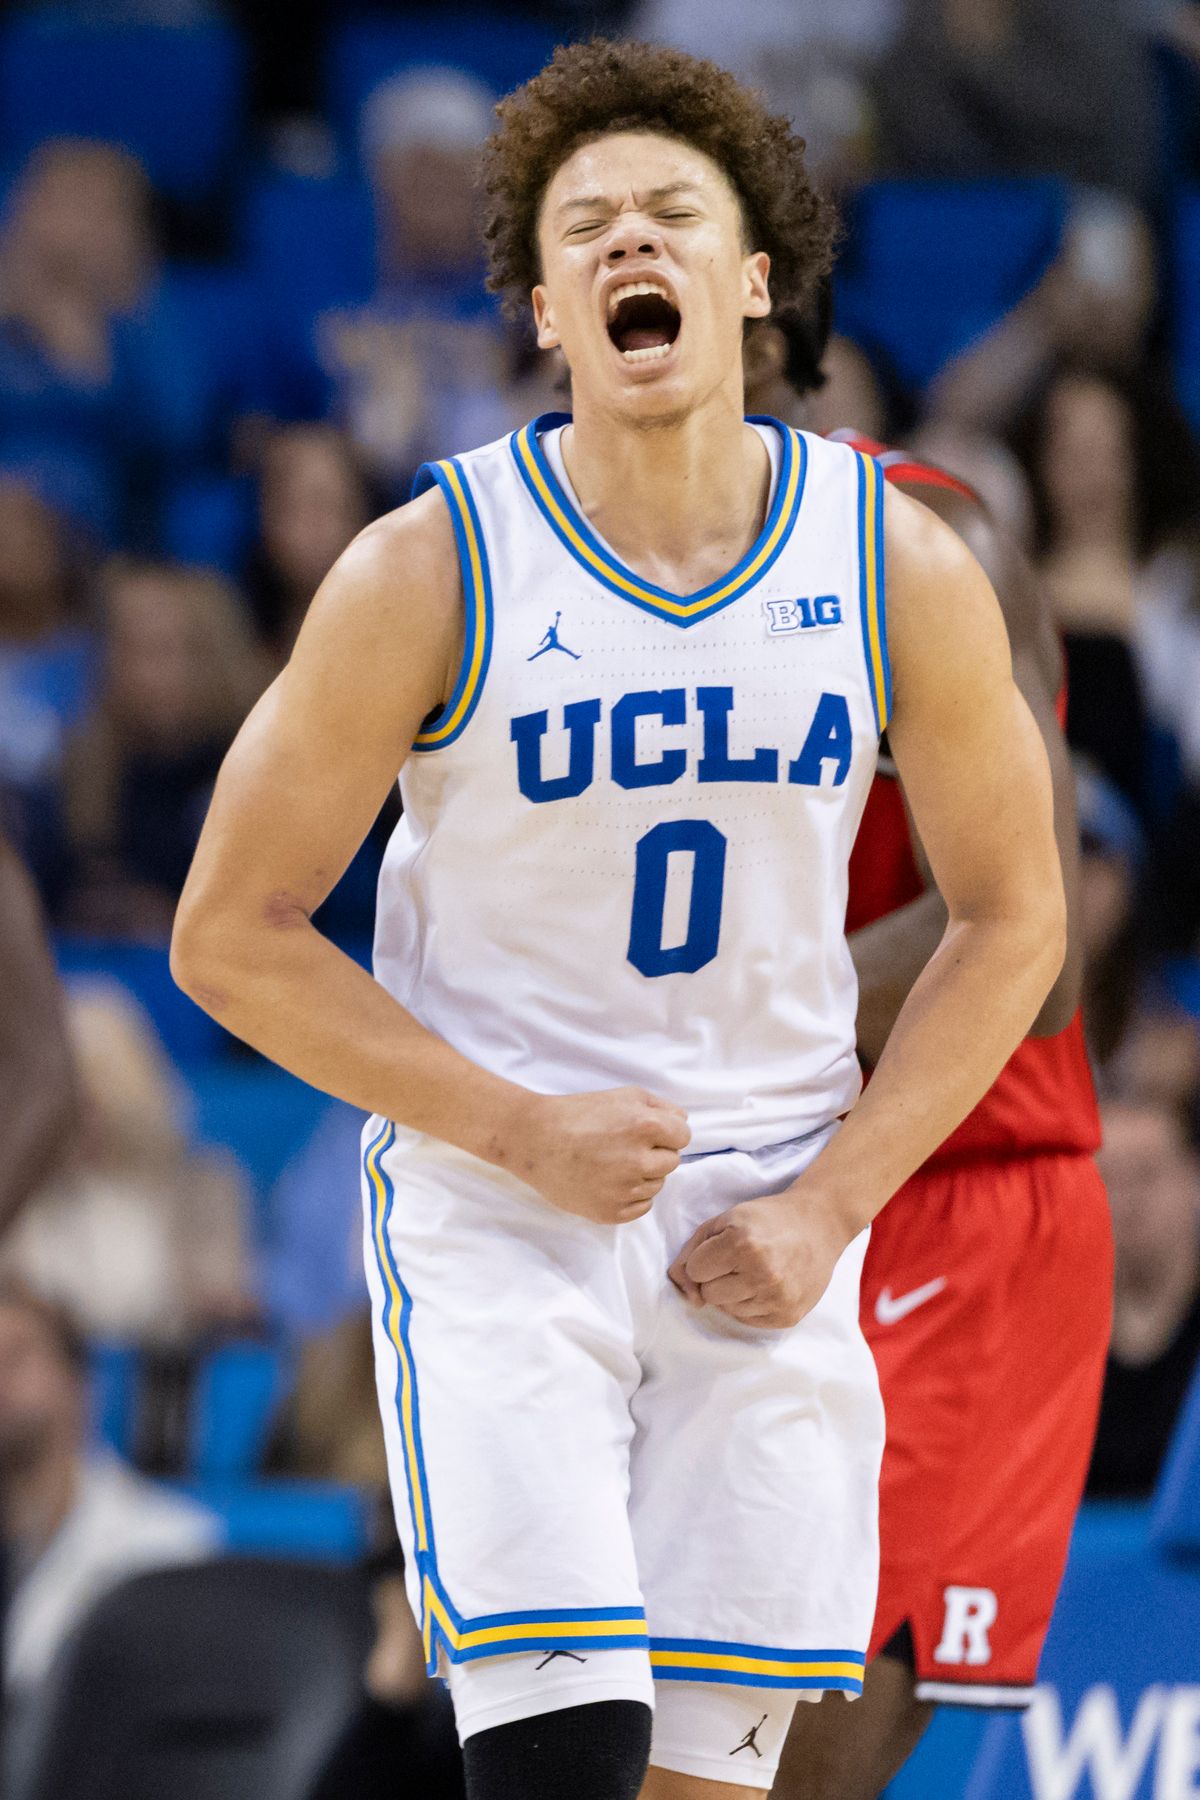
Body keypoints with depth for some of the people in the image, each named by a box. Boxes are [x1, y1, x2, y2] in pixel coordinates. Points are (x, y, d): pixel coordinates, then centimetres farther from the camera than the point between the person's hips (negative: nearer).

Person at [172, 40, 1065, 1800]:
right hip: (495, 1213, -3)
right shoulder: (431, 570, -10)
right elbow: (232, 938, -4)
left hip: (762, 1244, 3)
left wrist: (832, 1205, -3)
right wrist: (524, 1132, -13)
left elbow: (1011, 918, 8)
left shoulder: (903, 570, -3)